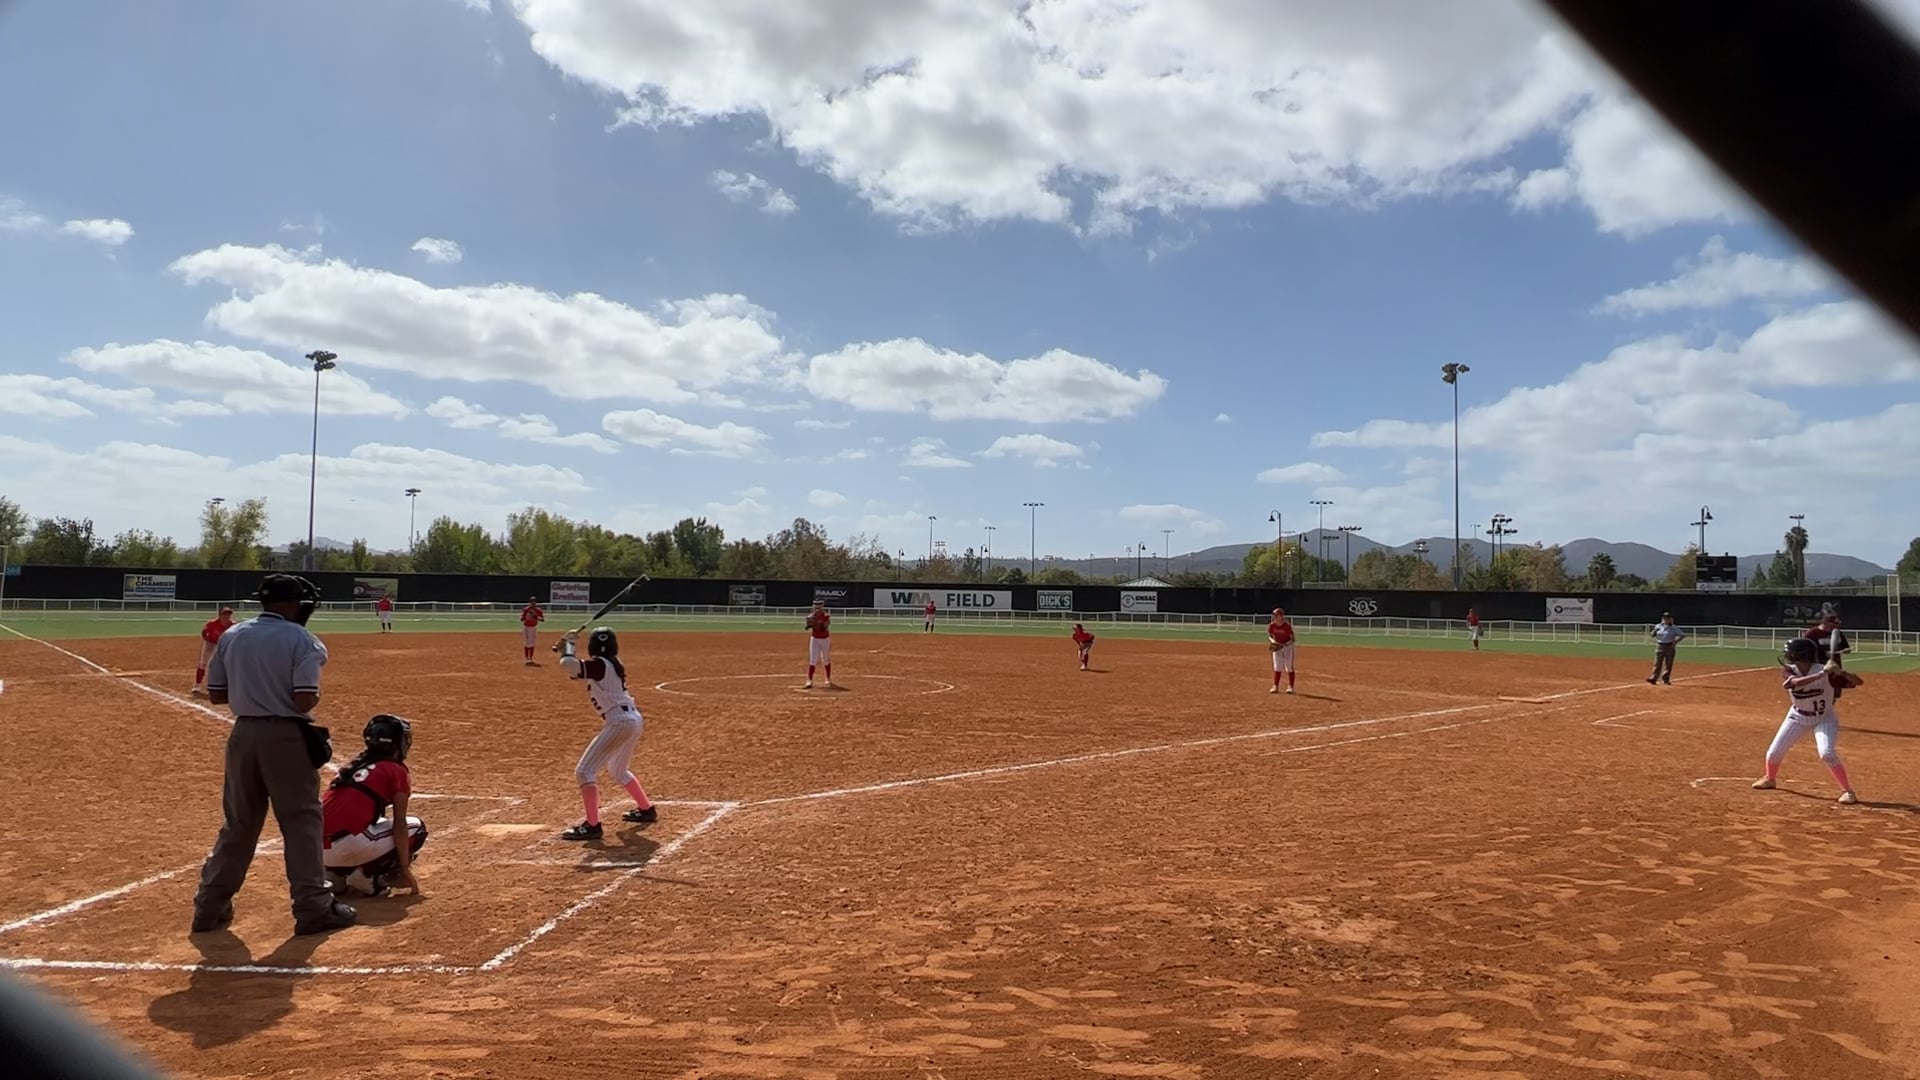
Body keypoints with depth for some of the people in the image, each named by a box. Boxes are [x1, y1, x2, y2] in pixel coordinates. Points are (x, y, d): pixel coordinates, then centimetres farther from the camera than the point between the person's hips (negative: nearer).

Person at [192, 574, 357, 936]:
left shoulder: (231, 637, 5)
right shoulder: (301, 640, -10)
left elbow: (215, 694, 8)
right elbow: (304, 700, -18)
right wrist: (315, 695, 3)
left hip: (244, 734, 5)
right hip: (287, 737, -5)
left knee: (238, 823, 17)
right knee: (301, 821, 3)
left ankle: (210, 906, 22)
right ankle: (313, 907, 4)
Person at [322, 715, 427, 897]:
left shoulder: (354, 766, 24)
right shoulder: (397, 771, 3)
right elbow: (399, 824, -1)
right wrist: (404, 868, 4)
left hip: (319, 851, 7)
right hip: (347, 846, -7)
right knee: (416, 828, 12)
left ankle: (335, 874, 14)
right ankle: (366, 876, -1)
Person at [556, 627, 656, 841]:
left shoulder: (599, 665, -13)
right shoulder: (613, 664, 13)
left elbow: (567, 663, -26)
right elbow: (578, 670, 27)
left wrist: (568, 643, -7)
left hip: (620, 723, -10)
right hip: (634, 719, 10)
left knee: (585, 771, -8)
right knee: (618, 771, 30)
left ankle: (592, 825, -13)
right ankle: (646, 810, 41)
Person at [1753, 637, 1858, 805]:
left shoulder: (1824, 670, -26)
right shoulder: (1788, 671, -20)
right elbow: (1794, 683, -42)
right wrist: (1822, 674, -50)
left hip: (1824, 718, -3)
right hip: (1798, 717, 3)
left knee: (1827, 753, -26)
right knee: (1774, 752, 7)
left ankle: (1847, 790, -10)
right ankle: (1770, 779, 35)